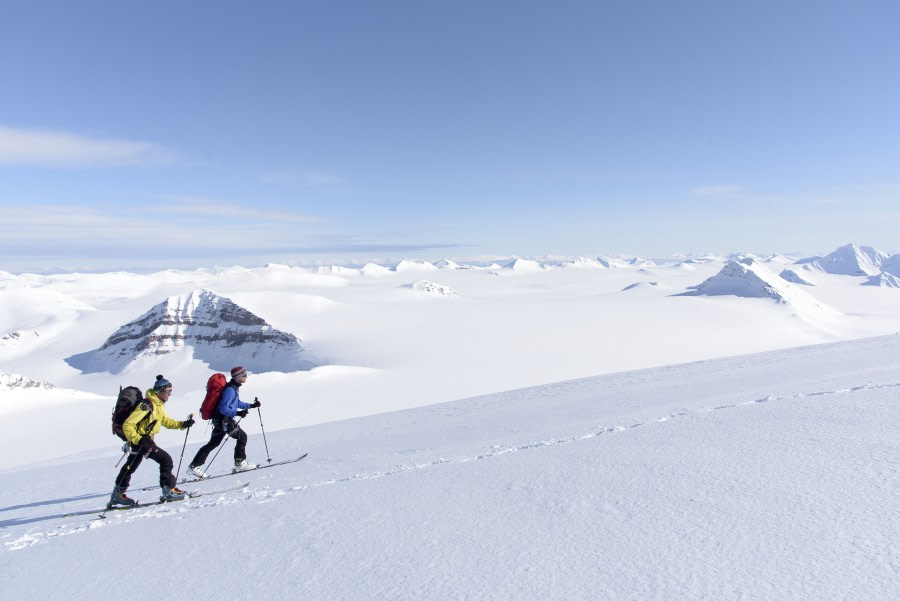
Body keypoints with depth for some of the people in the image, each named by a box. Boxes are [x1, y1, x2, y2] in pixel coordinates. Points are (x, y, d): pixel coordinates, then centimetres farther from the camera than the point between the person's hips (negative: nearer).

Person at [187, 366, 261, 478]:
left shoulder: (234, 388, 11)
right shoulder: (230, 390, -20)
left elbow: (236, 403, 26)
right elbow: (223, 409, -24)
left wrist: (251, 405, 21)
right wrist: (237, 413, -32)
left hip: (220, 420, 10)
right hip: (223, 419, -10)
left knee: (213, 443, 14)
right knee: (242, 437, -2)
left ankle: (194, 466, 18)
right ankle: (240, 463, 4)